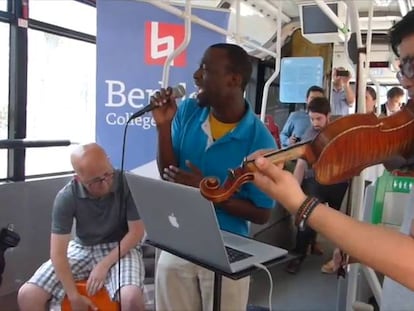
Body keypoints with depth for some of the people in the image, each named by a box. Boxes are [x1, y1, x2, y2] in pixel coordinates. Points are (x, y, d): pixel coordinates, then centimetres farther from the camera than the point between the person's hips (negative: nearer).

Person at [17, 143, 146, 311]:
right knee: (27, 295, -14)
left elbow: (136, 232, -12)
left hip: (120, 249, -2)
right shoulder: (66, 197, -18)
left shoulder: (128, 184, -21)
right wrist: (74, 297, -17)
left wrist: (105, 264, -18)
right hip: (81, 248, 2)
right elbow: (58, 253, -15)